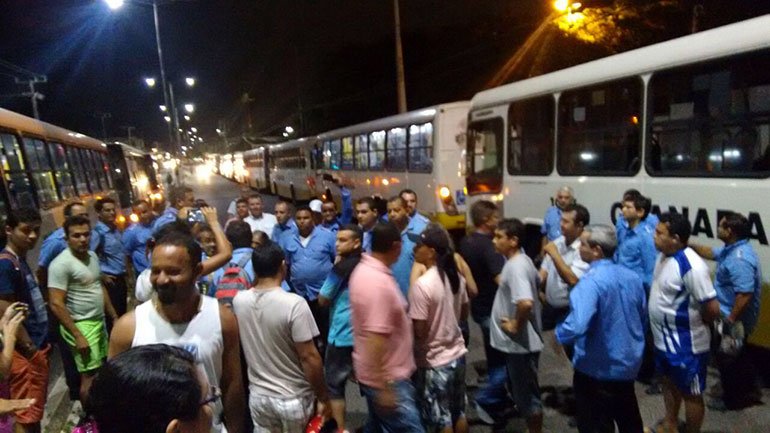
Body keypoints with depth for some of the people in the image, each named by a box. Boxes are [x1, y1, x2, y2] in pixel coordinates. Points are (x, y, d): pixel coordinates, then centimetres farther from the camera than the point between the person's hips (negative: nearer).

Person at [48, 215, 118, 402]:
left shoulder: (93, 256, 7)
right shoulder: (61, 264, -18)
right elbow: (56, 304, -20)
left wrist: (114, 316, 16)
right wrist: (77, 335, -21)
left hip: (99, 322, 8)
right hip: (81, 325, -8)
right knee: (90, 375, -2)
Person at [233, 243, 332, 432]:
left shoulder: (238, 301, -9)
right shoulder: (294, 304, -24)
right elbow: (309, 357, -21)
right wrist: (323, 398, -10)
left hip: (258, 396, 5)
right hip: (294, 399, -4)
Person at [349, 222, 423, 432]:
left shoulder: (364, 269, 4)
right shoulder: (378, 282, -27)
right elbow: (376, 339, -29)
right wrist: (385, 388, -25)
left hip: (378, 373, 10)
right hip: (387, 378, -10)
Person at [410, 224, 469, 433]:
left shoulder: (421, 285, -25)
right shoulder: (456, 276, -2)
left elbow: (419, 331, -21)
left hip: (434, 361, -7)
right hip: (457, 354, 7)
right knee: (459, 412, 22)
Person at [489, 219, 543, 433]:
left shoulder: (515, 266, -24)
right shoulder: (522, 260, 6)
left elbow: (526, 303, -40)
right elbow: (536, 283, 24)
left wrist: (516, 325, -22)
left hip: (520, 343, -10)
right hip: (517, 342, 10)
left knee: (527, 394, 6)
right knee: (520, 391, 23)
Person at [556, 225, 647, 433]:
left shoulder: (590, 282, -26)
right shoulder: (632, 276, 0)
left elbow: (576, 326, -37)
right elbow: (643, 318, 13)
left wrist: (558, 334, -16)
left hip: (597, 369, -7)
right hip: (628, 363, 8)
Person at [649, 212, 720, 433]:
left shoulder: (691, 266, -28)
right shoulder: (664, 255, 0)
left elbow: (712, 309, -26)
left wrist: (694, 323, -8)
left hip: (686, 345, -9)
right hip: (663, 338, 9)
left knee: (690, 394, 11)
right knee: (669, 382, 26)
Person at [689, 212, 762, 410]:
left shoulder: (739, 259, -31)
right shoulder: (733, 249, 1)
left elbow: (745, 294, -34)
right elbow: (712, 253, 21)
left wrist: (731, 320, -28)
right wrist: (690, 245, 12)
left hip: (733, 319, -10)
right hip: (730, 315, 10)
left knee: (727, 358, 8)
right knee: (737, 356, 25)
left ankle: (733, 399, 26)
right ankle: (749, 392, 42)